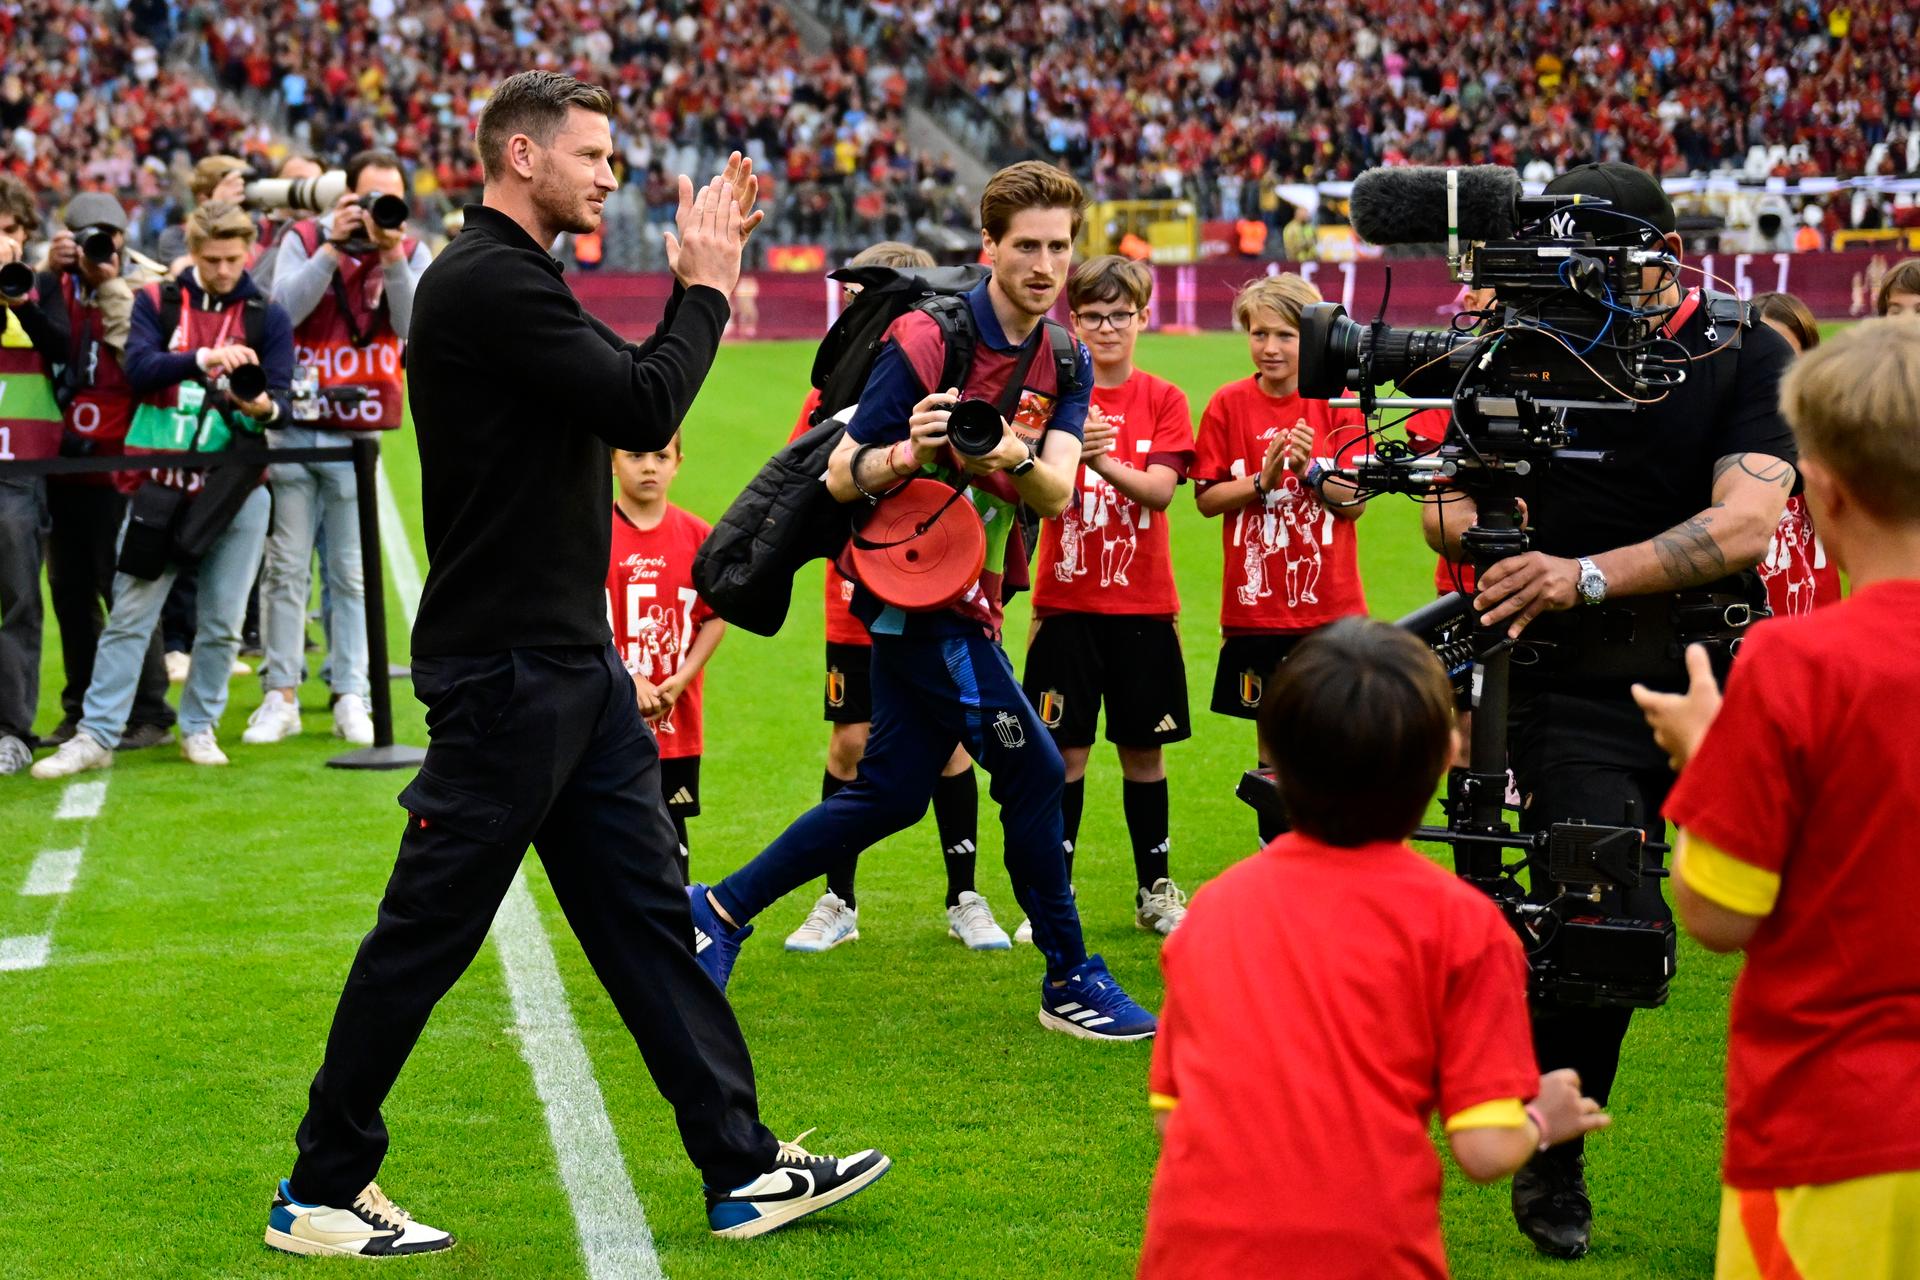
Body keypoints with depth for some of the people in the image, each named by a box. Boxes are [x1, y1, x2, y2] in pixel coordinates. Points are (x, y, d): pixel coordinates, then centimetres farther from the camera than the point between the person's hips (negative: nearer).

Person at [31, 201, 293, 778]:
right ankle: (96, 735, 2)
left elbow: (282, 398, -2)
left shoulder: (268, 318, 6)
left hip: (234, 488, 1)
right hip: (160, 484, -1)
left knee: (222, 621, 4)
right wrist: (204, 357, -27)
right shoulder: (156, 302, 5)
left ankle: (199, 726, 19)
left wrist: (265, 407, -26)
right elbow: (139, 367, -11)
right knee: (129, 614, -2)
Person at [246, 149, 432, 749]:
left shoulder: (412, 254, 5)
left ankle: (350, 698, 7)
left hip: (359, 434, 0)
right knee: (286, 567, 1)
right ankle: (280, 697, 7)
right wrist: (334, 247, -17)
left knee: (351, 574, 2)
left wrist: (392, 256, -18)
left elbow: (417, 328, -10)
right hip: (294, 424, 0)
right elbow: (283, 308, -13)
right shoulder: (304, 240, 2)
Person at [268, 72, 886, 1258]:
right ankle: (321, 1193, 11)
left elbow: (637, 395, 21)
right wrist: (706, 288, -8)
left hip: (575, 661, 10)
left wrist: (699, 281, 10)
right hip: (503, 669, -10)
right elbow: (646, 408, -22)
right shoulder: (484, 283, -17)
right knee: (427, 935, -1)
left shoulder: (519, 280, 16)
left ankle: (745, 1168, 15)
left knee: (649, 915, 10)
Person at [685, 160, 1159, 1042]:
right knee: (1033, 770, -9)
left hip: (965, 600, 8)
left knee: (892, 794, 11)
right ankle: (1068, 981, 3)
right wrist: (911, 452, -34)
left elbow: (1055, 493, -11)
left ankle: (720, 911, 23)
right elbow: (840, 478, -14)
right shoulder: (926, 341, -15)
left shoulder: (1065, 364, 4)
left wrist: (1017, 458, -33)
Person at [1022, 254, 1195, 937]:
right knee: (1065, 751, -1)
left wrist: (1103, 461, -28)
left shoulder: (1163, 400, 3)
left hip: (1143, 604, 1)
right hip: (1066, 602, -1)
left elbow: (1161, 489, -11)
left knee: (1144, 748, 8)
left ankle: (1155, 888, 20)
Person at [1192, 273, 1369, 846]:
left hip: (1331, 606, -1)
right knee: (1272, 738, 8)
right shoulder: (1229, 405, 1)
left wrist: (1311, 470, -22)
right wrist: (1262, 482, -16)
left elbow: (1354, 501, -5)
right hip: (1256, 607, 1)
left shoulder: (1339, 405, -1)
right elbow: (1206, 498, -1)